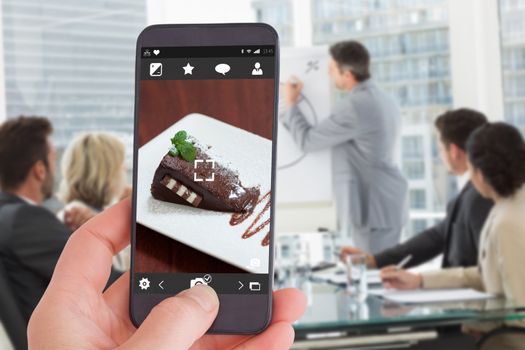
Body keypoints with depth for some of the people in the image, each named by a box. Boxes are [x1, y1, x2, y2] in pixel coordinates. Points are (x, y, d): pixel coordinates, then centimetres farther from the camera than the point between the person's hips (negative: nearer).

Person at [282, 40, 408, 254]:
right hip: (387, 204, 10)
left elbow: (307, 140, -11)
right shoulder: (384, 100, 12)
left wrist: (291, 104, 3)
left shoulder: (354, 106, -19)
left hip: (371, 206, -10)